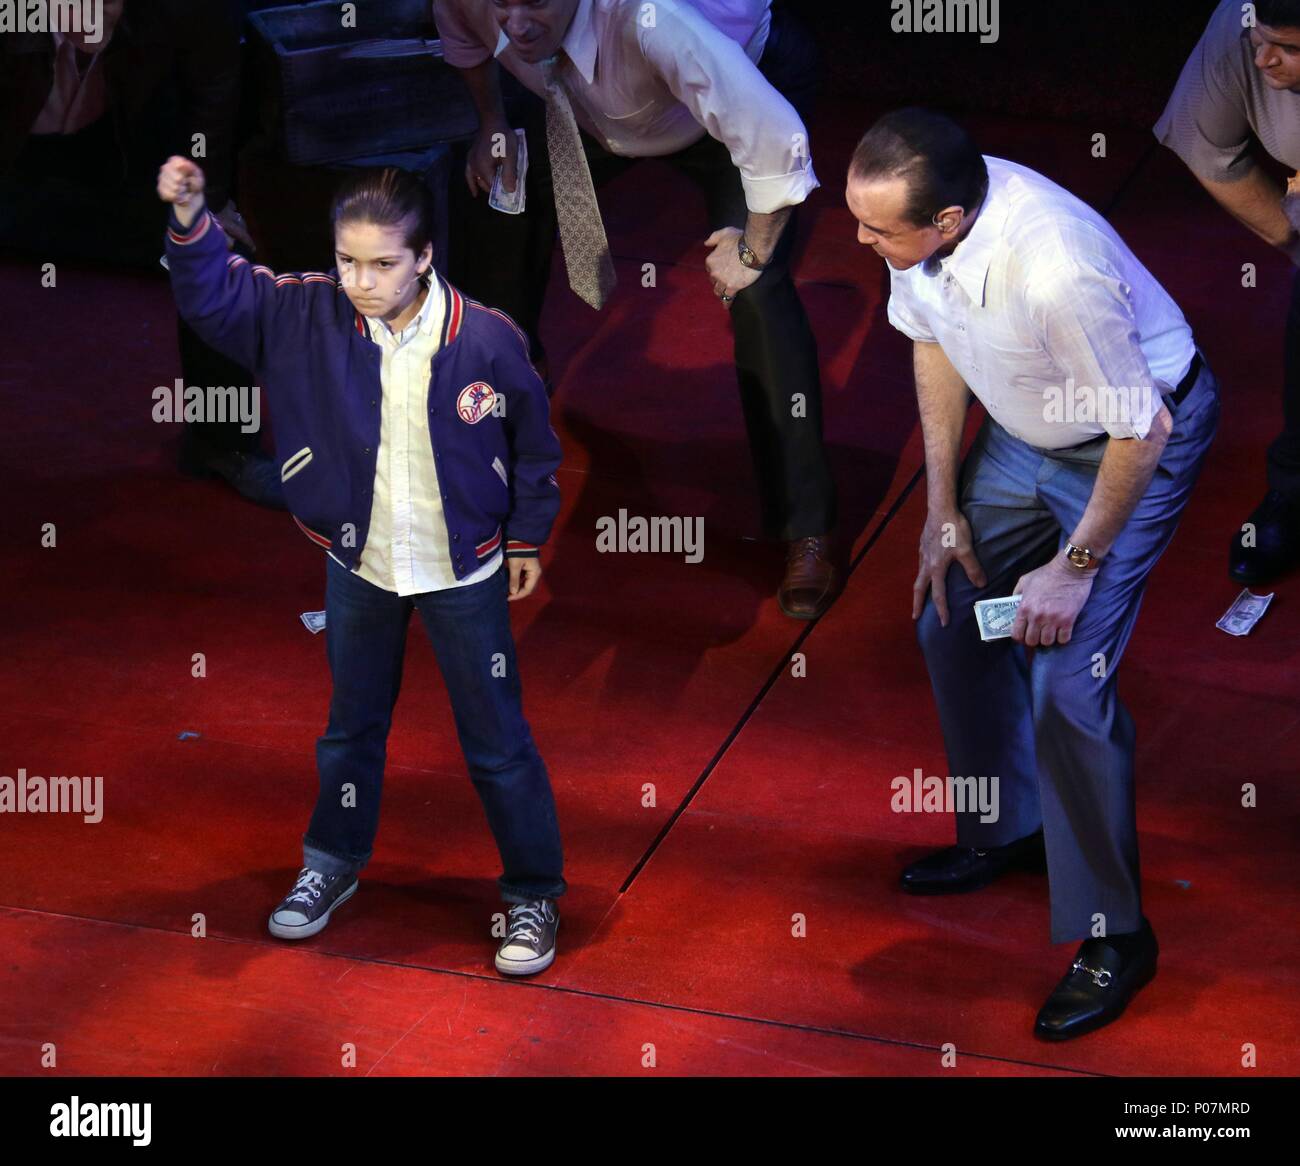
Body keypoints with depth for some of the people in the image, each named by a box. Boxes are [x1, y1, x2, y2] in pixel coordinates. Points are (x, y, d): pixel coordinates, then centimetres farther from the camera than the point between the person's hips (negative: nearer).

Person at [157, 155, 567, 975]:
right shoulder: (312, 315, -16)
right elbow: (217, 295, -15)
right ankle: (333, 863, 43)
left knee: (496, 738, 8)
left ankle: (534, 894, 23)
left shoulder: (487, 340, -22)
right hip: (359, 564, 3)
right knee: (352, 725, 22)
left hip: (464, 570, -3)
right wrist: (190, 220, -34)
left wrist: (527, 540, 3)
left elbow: (533, 446, -7)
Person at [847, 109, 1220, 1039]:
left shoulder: (1056, 269, -42)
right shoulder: (917, 215, -20)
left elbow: (1141, 432, -27)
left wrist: (1078, 564, -16)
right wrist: (943, 509, 4)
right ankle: (1007, 834, 39)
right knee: (951, 618, 15)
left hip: (1133, 445, -7)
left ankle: (1113, 935, 4)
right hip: (1025, 433, 8)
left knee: (1068, 685, -12)